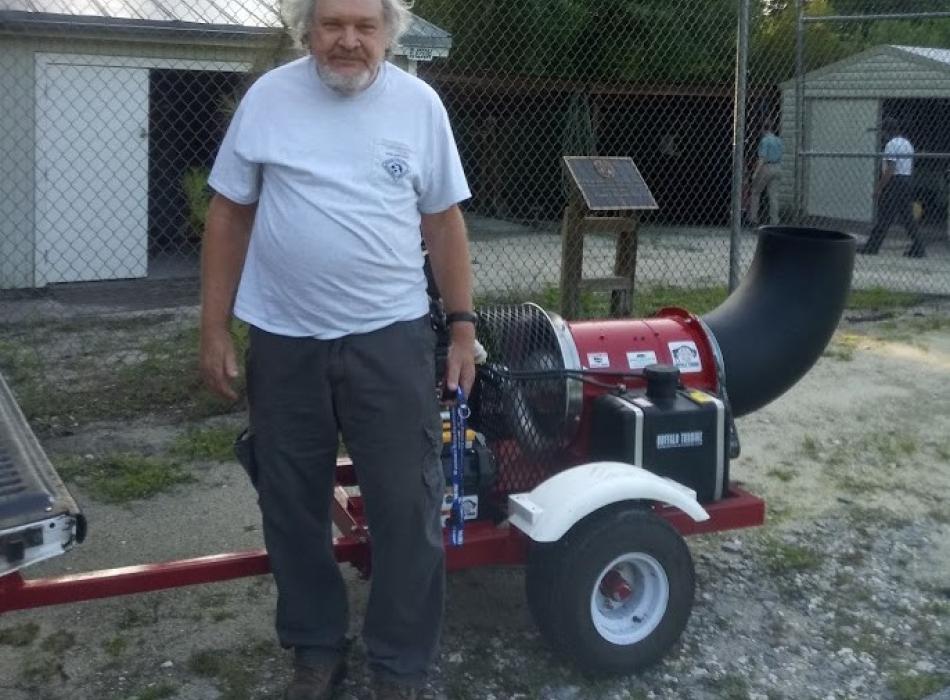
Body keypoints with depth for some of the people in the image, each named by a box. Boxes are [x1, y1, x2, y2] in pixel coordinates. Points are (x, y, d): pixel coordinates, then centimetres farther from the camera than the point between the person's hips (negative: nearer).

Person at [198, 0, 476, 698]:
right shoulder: (268, 97, 0)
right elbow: (229, 215, 4)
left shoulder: (418, 104, 0)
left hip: (390, 338, -1)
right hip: (283, 340, 1)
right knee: (292, 506, 13)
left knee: (407, 507, 3)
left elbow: (444, 222, 5)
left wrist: (463, 325, 3)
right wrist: (215, 328, 2)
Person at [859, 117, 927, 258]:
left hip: (894, 182, -8)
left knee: (883, 217, -5)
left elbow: (889, 170, -19)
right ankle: (918, 248, 6)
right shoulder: (908, 144, 17)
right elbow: (911, 168, 18)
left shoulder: (892, 144, -12)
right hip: (907, 182, 8)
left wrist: (879, 187, -16)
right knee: (907, 217, 8)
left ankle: (872, 246, -2)